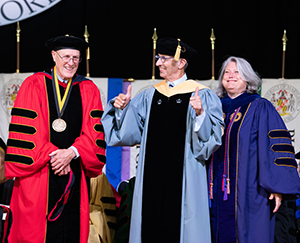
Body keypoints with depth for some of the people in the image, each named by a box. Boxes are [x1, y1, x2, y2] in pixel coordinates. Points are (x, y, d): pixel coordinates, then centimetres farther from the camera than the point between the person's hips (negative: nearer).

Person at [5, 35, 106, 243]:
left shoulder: (89, 90, 9)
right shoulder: (34, 85, 2)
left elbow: (94, 131, 1)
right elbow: (26, 129, -5)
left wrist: (72, 152, -13)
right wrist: (52, 154, -11)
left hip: (74, 173, 2)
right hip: (38, 175, -2)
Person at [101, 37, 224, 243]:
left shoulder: (202, 95, -3)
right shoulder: (150, 95, 12)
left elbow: (213, 136, -12)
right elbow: (130, 129, 13)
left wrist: (200, 114, -28)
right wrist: (123, 108, -3)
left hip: (183, 178, -4)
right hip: (152, 177, 5)